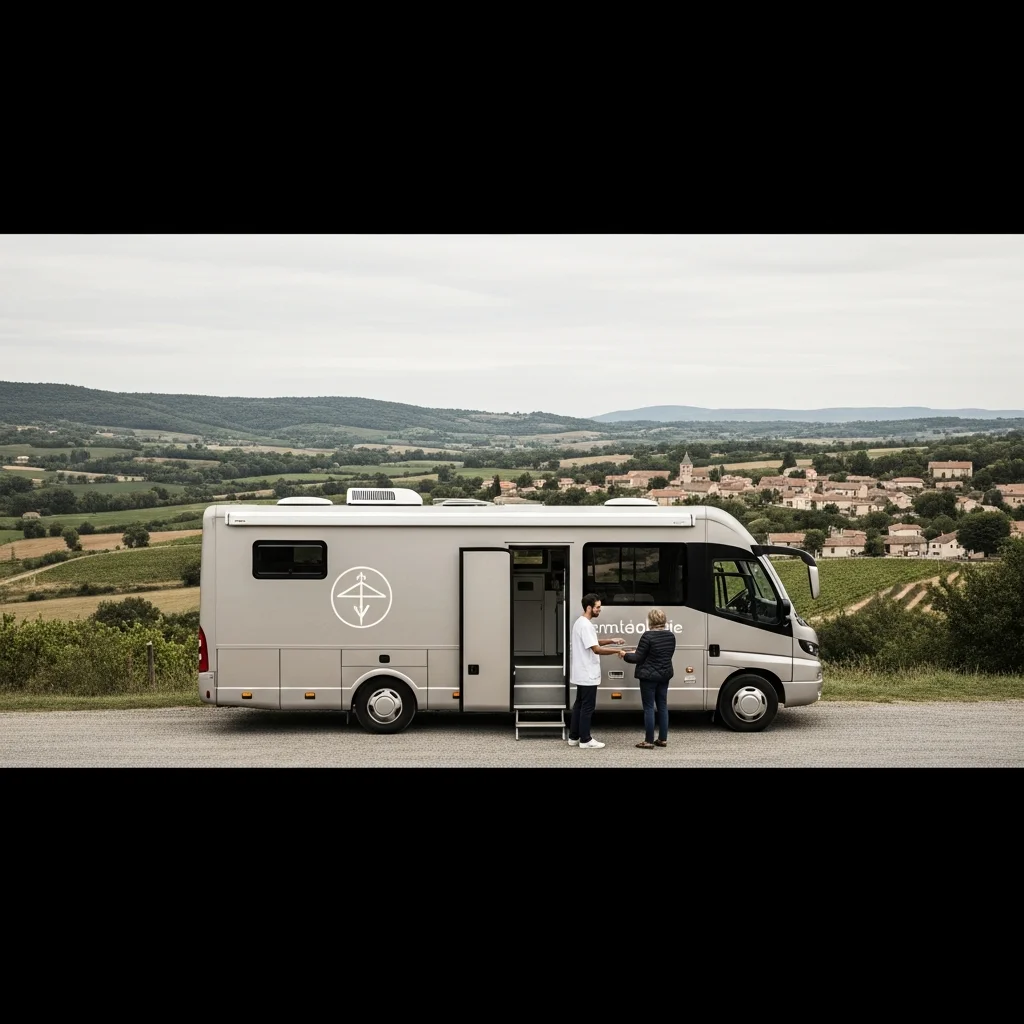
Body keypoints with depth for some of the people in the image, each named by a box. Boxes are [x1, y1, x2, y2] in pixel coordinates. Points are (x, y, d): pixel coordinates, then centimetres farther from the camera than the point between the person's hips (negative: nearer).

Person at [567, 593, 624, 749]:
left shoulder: (580, 622, 12)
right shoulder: (586, 625, -21)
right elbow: (596, 649, -24)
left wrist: (611, 640, 12)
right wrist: (618, 651, -19)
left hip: (582, 673, 10)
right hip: (587, 674, -10)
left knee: (579, 704, 14)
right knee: (587, 707, -3)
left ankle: (573, 737, 18)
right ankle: (585, 740, 3)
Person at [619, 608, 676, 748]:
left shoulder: (648, 636, -17)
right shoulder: (671, 635, 5)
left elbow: (638, 658, -13)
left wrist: (625, 655, 7)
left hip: (649, 676, -7)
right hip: (664, 675, 7)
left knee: (649, 708, -1)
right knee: (662, 706, 13)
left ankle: (649, 741, 1)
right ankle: (663, 739, 17)